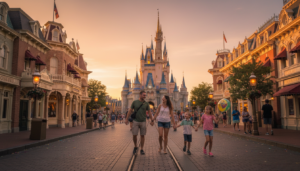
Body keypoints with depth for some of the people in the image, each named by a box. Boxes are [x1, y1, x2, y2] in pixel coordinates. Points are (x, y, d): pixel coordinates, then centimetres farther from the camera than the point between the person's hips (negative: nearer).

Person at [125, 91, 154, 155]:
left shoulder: (146, 103, 0)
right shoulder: (134, 102, -2)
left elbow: (149, 112, 6)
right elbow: (130, 111, 3)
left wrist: (152, 121, 3)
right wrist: (126, 119, 2)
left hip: (143, 122, 1)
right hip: (135, 121, -1)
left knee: (142, 135, 3)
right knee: (134, 135, -4)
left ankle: (142, 149, 13)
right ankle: (135, 147, 20)